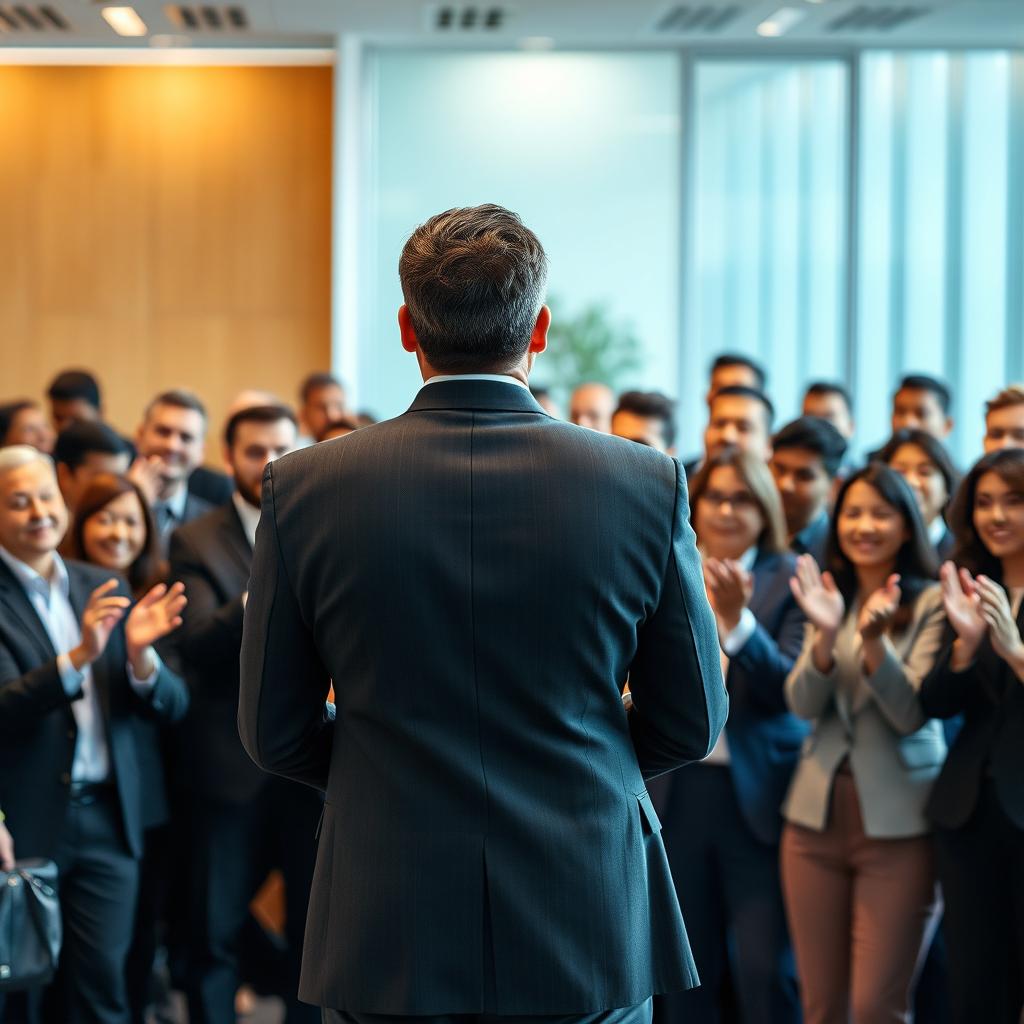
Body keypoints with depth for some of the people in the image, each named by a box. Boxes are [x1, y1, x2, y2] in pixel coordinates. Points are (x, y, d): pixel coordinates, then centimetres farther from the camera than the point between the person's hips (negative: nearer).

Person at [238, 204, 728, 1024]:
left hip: (388, 947, 0)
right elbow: (691, 721, 2)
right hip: (589, 932, 0)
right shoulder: (648, 485, -6)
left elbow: (274, 733, 2)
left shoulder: (304, 488, -6)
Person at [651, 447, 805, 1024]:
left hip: (758, 795, -3)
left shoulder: (789, 579, -2)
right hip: (680, 788, 3)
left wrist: (738, 619, -24)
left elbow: (789, 686, -13)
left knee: (766, 971, -3)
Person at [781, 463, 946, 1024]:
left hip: (897, 824, -4)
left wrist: (873, 641, -28)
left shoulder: (930, 604, -3)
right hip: (817, 815, 4)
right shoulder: (830, 596, 10)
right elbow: (803, 704, -2)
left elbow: (912, 714, -12)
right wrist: (826, 635, -20)